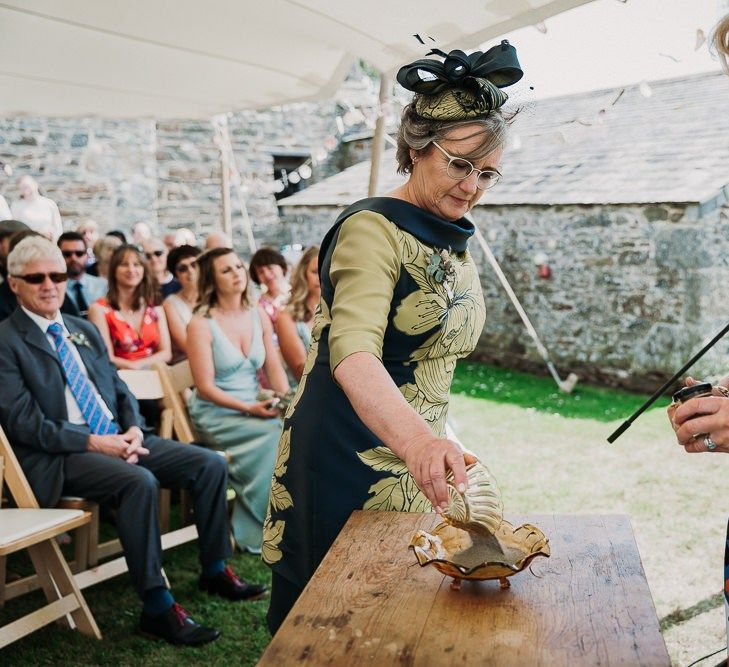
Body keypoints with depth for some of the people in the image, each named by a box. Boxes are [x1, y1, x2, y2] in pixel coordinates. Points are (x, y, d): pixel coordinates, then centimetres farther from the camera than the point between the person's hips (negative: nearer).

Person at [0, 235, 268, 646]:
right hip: (60, 456, -7)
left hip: (117, 437, 7)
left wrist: (133, 430, -4)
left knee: (210, 465, -5)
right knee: (140, 482, -34)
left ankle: (215, 572, 10)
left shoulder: (84, 330, 18)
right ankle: (157, 607, -25)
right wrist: (95, 442, -19)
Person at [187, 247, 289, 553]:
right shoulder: (201, 324, -8)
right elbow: (205, 387, -11)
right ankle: (259, 529, -13)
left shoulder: (259, 316, 9)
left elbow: (274, 368, 7)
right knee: (279, 433, -28)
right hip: (215, 413, -5)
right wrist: (248, 408, -22)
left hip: (256, 408, 5)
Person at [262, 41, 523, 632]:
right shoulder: (373, 228, -18)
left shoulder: (457, 243, 9)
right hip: (350, 462, -8)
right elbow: (352, 352, -34)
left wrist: (432, 444, 11)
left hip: (418, 455, 8)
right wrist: (416, 439, -50)